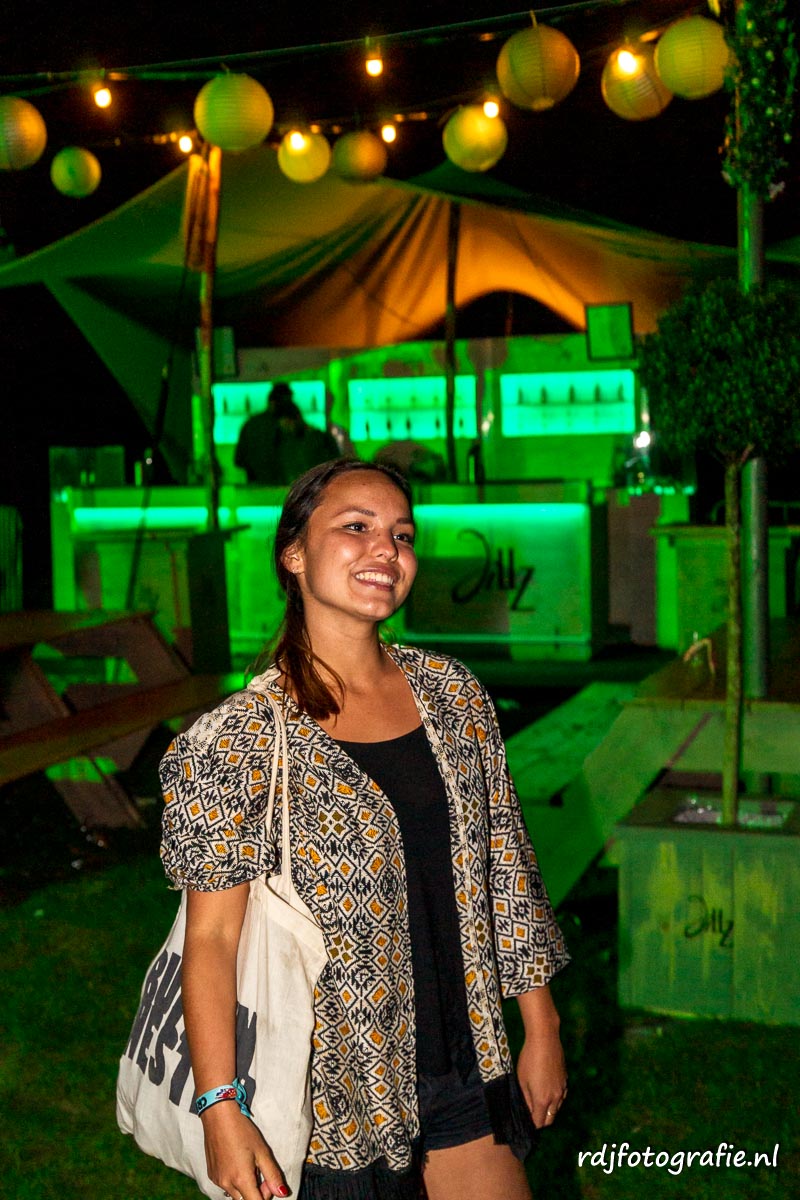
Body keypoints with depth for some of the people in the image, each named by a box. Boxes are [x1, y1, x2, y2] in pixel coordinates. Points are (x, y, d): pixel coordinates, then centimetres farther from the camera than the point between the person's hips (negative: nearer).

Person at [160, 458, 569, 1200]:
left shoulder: (452, 694, 0)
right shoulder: (240, 740, -15)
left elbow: (505, 869, 6)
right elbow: (211, 938, -13)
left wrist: (541, 1030, 9)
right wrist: (220, 1110, -17)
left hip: (465, 1074, 5)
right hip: (334, 1096, -4)